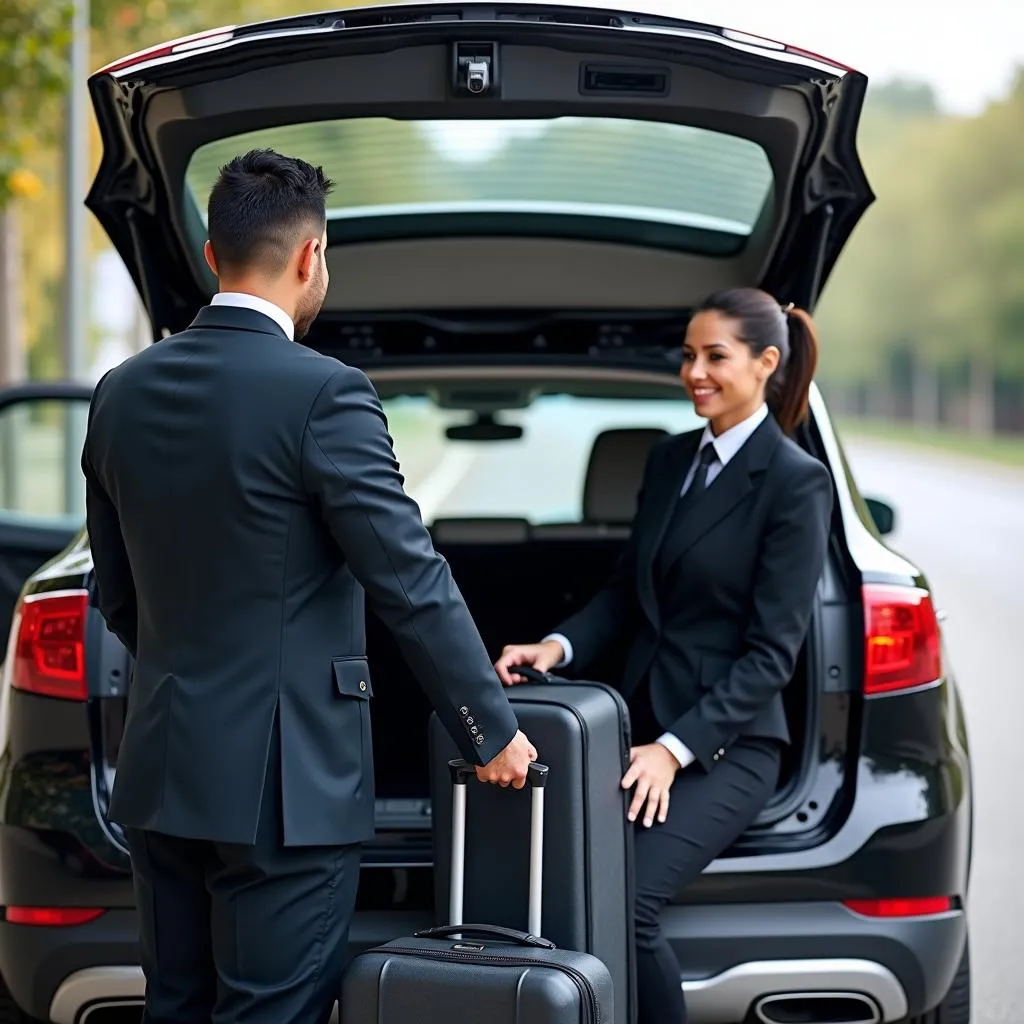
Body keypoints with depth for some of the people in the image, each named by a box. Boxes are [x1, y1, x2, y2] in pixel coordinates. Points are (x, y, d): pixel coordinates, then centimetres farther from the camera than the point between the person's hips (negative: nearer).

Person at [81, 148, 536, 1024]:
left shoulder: (123, 393, 5)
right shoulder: (324, 394, -15)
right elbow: (412, 583, -14)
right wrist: (493, 731, -4)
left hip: (162, 773, 7)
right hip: (283, 784, -7)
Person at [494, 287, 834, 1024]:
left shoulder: (796, 483, -8)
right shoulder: (670, 459, 13)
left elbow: (772, 652, -12)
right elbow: (627, 592, 14)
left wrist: (676, 748, -19)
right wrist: (559, 647, -7)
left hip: (728, 744, -6)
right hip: (641, 722, 6)